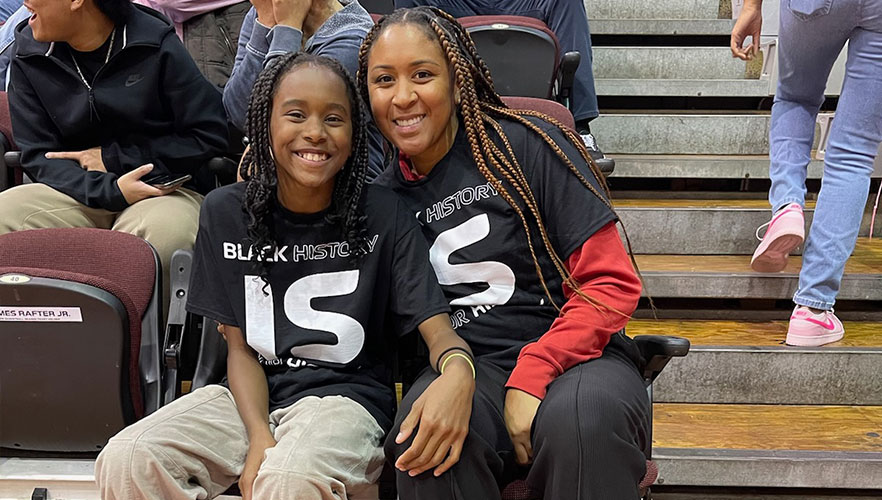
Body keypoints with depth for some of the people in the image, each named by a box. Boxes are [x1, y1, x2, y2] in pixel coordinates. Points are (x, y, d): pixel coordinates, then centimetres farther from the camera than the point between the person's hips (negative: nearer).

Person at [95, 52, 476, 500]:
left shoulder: (382, 215, -5)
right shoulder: (225, 212, 2)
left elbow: (438, 328, -9)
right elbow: (240, 346, 3)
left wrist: (458, 372, -35)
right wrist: (259, 436, -16)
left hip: (345, 394, -3)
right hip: (251, 396, 4)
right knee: (125, 462, -20)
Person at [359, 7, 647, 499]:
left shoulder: (528, 144, -2)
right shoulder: (384, 195, 10)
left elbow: (613, 283, -5)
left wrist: (531, 376, -15)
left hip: (577, 353, -2)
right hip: (467, 368, 3)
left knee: (583, 419, -38)